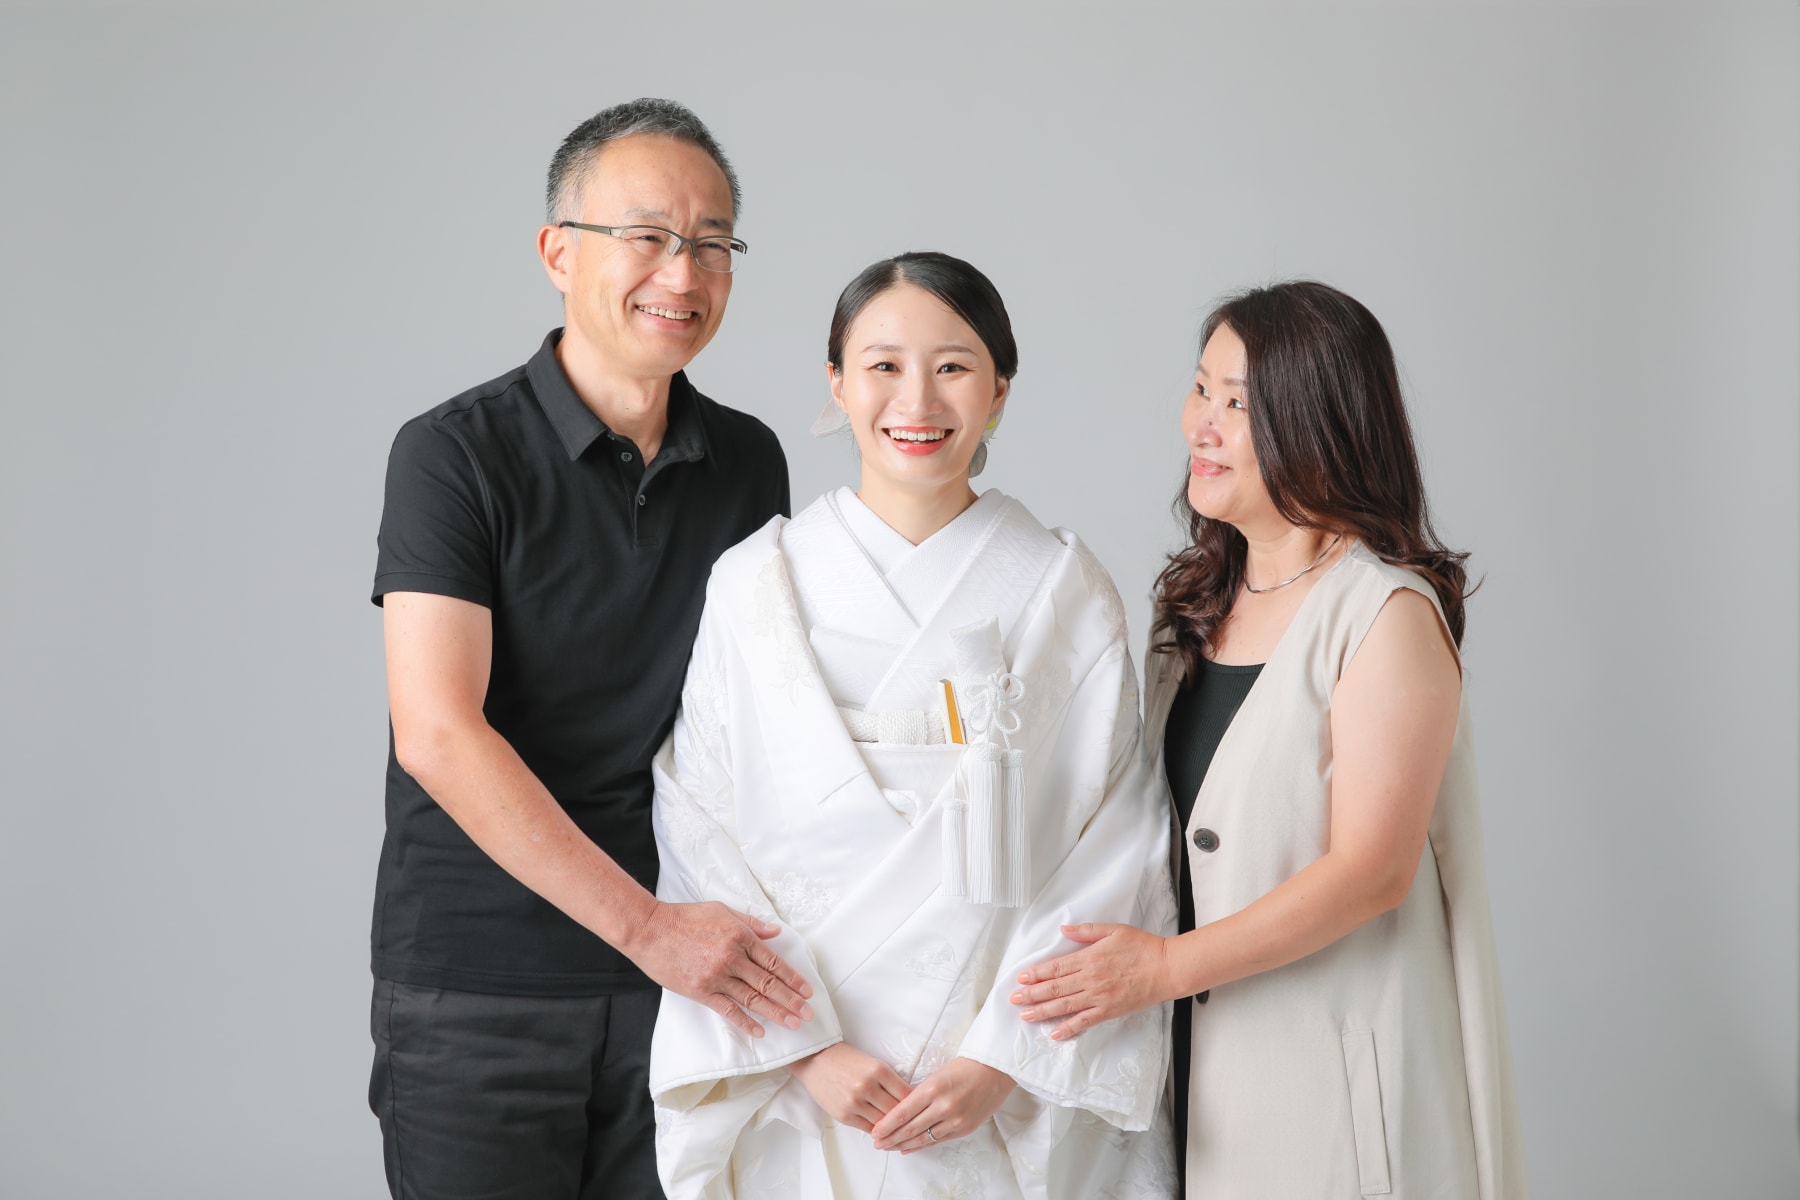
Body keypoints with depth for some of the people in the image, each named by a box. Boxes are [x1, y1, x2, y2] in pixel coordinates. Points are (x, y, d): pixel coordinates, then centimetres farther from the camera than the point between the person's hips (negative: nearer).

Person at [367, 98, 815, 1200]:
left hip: (691, 981, 4)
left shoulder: (750, 461, 7)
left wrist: (758, 933, 4)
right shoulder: (455, 453, -9)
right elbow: (439, 736, -17)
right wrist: (645, 926, -20)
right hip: (480, 991, -4)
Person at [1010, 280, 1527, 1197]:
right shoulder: (1202, 599, 10)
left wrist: (1164, 966, -18)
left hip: (1331, 1062, -6)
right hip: (1204, 1049, 7)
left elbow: (1369, 872, -18)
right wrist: (1113, 957, 5)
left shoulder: (1388, 613, -14)